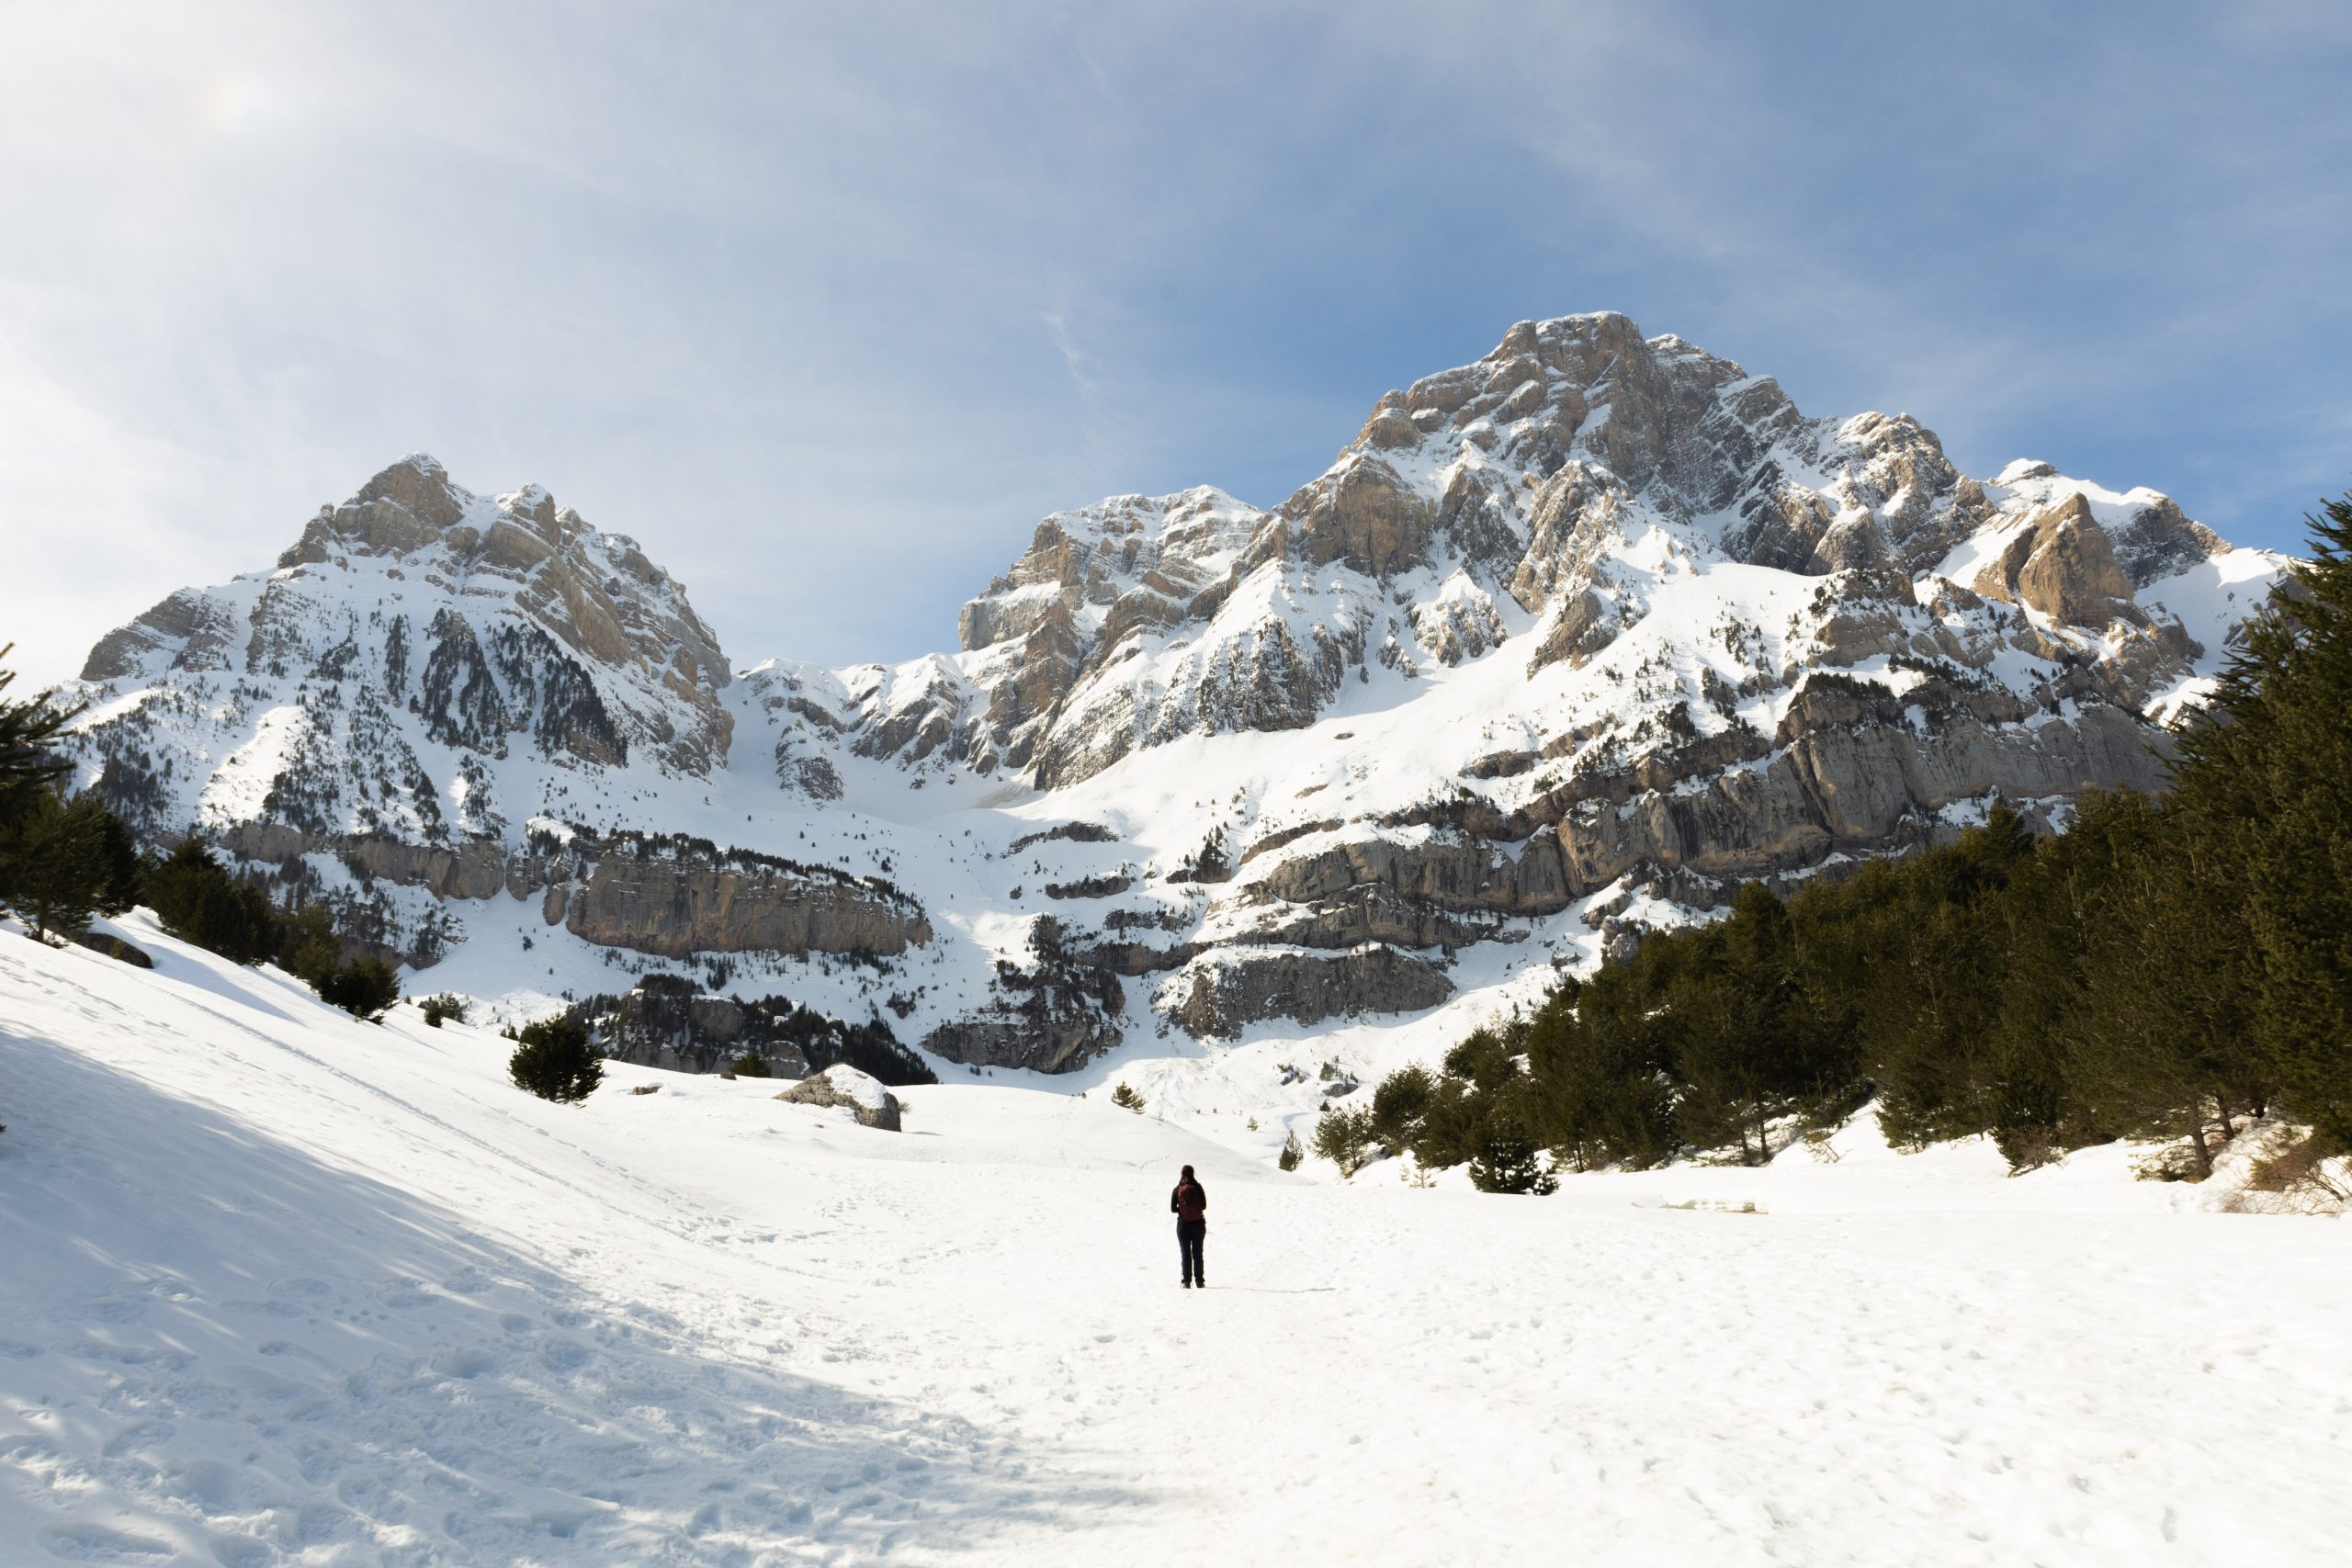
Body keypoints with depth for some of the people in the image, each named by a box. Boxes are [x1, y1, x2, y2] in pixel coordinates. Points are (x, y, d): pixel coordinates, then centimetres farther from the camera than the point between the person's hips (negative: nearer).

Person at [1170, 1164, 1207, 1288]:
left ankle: (1187, 1281, 2)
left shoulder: (1177, 1189, -5)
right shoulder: (1198, 1187, -6)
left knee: (1185, 1253, 7)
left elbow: (1173, 1209, -6)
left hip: (1183, 1224, -1)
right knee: (1197, 1253, 11)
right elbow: (1204, 1206, -3)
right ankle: (1199, 1280, 9)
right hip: (1199, 1223, 1)